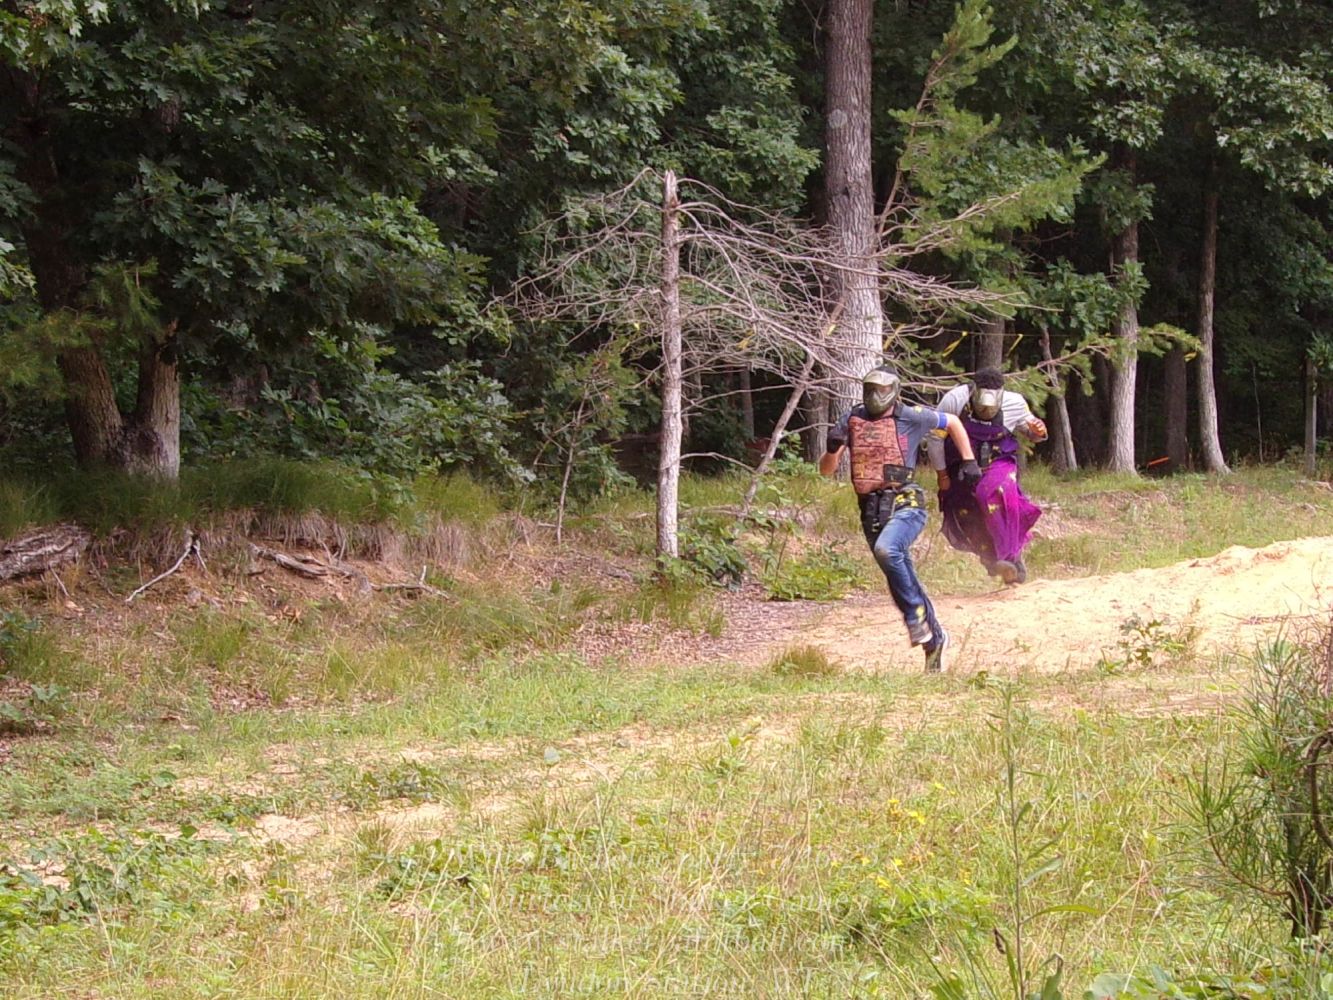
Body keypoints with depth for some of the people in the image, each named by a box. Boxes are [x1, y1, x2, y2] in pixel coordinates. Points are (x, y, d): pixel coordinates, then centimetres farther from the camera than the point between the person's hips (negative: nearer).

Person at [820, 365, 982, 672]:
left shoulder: (911, 417, -1)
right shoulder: (852, 420, 8)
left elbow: (953, 422, 16)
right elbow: (826, 470, 8)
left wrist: (968, 460, 12)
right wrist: (832, 449, -13)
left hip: (905, 505, -5)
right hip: (871, 510, 5)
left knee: (886, 550, -33)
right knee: (905, 580, 8)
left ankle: (916, 614, -19)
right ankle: (934, 637, 24)